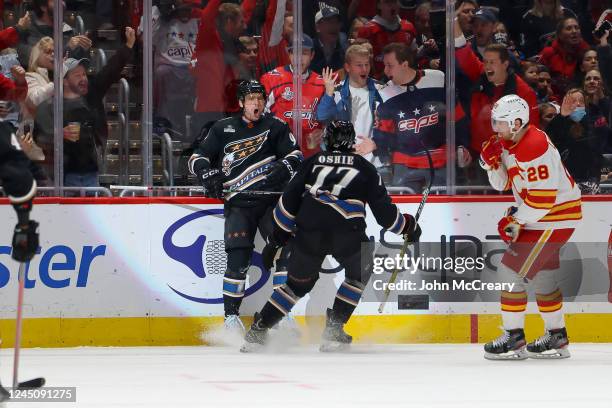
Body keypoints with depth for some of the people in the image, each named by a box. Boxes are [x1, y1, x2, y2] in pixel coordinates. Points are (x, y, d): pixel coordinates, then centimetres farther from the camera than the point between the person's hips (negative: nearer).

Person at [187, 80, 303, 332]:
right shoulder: (223, 129, 8)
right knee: (238, 260, -12)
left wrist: (284, 167, -14)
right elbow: (197, 157, 9)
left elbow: (295, 155, 7)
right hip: (238, 203, -1)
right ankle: (231, 316, -5)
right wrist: (208, 173, -11)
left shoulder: (275, 127, 9)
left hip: (271, 200, 1)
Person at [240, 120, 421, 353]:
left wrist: (278, 236, 24)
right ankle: (333, 332, 17)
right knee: (359, 274, 26)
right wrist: (408, 227, 33)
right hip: (347, 235, -2)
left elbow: (289, 201, 15)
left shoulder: (312, 163, 21)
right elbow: (383, 208, 17)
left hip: (308, 234, 2)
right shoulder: (364, 167, 18)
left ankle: (257, 332, 14)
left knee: (298, 284, 21)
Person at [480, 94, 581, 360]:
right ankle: (556, 338, 29)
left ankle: (514, 340, -5)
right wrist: (492, 163, -5)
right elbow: (504, 184, 13)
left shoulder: (534, 147, -25)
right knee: (542, 275, 19)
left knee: (511, 271, -10)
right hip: (538, 216, 11)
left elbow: (543, 197, -26)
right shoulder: (509, 143, 7)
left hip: (555, 217, -11)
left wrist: (516, 222, -18)